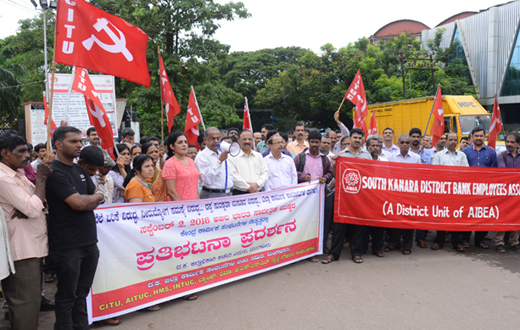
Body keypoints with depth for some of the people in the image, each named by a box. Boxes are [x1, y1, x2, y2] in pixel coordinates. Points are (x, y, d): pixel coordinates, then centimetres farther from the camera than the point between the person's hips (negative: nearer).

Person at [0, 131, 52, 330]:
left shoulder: (17, 174, 12)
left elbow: (36, 203, 13)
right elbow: (34, 209, -23)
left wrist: (26, 209, -9)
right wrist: (41, 178, -15)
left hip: (33, 247, 10)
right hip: (23, 251, -10)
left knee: (33, 299, 20)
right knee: (26, 302, -2)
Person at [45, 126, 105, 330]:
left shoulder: (80, 170, 13)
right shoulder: (55, 172, -14)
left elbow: (98, 200, 15)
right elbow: (79, 203, -21)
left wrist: (87, 202, -6)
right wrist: (97, 197, -2)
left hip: (89, 242, 7)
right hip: (68, 246, -7)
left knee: (83, 291, 17)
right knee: (67, 295, 7)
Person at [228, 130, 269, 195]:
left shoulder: (259, 156, 16)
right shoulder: (233, 157, 0)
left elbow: (265, 172, 10)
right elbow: (233, 176, -9)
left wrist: (257, 184, -7)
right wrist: (248, 187, -12)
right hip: (240, 193, -4)